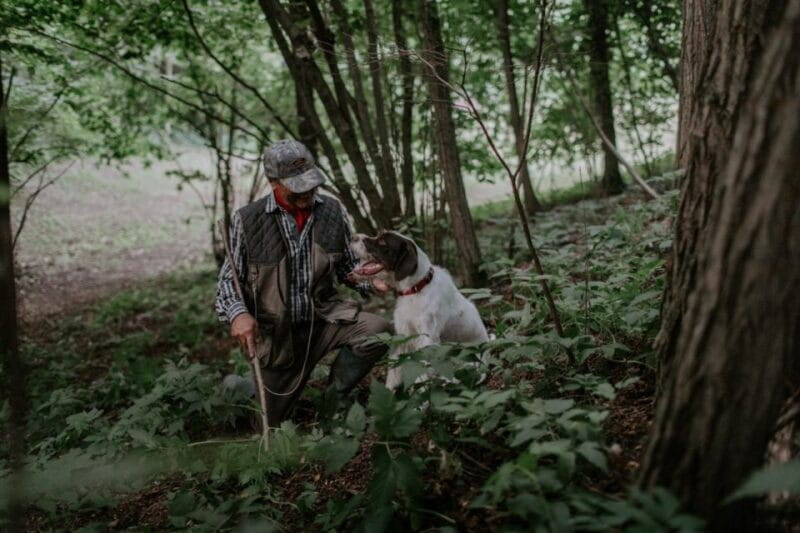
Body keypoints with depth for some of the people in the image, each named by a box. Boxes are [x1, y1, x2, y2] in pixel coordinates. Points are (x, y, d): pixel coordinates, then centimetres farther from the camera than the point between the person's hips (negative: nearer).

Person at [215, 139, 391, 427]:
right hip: (274, 333, -2)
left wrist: (372, 283, -15)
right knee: (272, 424, 11)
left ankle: (334, 397, 0)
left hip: (324, 318, 2)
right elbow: (228, 277, -5)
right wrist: (237, 313, -26)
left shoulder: (332, 211, -5)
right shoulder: (247, 220, -13)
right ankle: (243, 387, 49)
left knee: (378, 332, -27)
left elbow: (346, 267, 7)